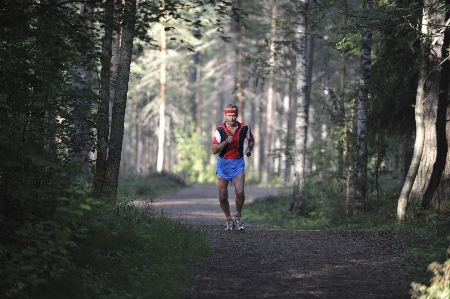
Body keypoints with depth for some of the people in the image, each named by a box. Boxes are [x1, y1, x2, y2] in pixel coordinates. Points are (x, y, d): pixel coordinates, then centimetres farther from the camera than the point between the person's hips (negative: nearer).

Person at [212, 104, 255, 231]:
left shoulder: (244, 128, -5)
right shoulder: (220, 130, -10)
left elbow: (251, 140, 17)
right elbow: (214, 150, -12)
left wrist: (249, 148, -4)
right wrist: (225, 142, -26)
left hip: (238, 163, 0)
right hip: (223, 163, 0)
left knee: (239, 192, -18)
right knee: (223, 196, 1)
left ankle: (238, 217, 5)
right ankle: (229, 219, 22)